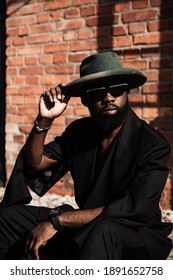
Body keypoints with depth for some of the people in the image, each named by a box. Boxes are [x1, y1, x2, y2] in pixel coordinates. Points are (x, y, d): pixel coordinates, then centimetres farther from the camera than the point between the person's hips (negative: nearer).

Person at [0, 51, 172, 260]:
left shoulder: (153, 145, -17)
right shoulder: (79, 131, 3)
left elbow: (134, 209, -27)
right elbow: (34, 163, 7)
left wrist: (57, 221, -28)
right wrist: (44, 120, -12)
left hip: (137, 237, -6)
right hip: (83, 228, 6)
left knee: (104, 229, -41)